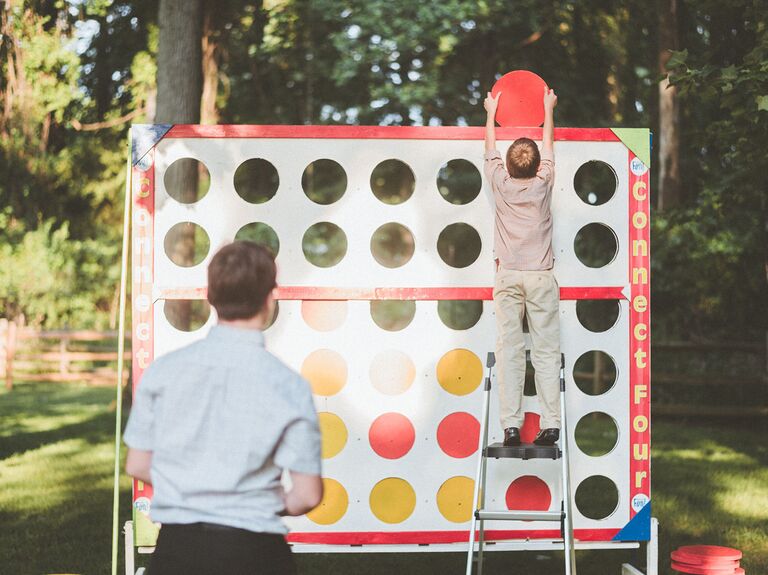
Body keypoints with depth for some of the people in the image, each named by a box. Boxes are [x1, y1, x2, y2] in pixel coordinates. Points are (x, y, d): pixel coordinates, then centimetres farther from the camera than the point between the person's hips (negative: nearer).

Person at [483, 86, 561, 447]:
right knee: (545, 351, -2)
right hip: (540, 277, 0)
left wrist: (491, 112, 33)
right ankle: (550, 424, -8)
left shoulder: (501, 183, 0)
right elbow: (548, 145, 17)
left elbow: (490, 147, 18)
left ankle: (511, 425, -8)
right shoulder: (544, 184, 0)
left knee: (508, 351, -2)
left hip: (508, 276, 0)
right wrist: (548, 109, 32)